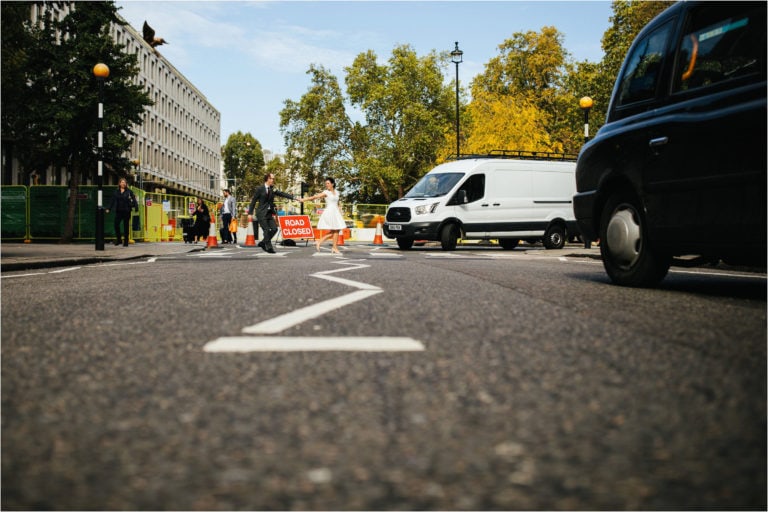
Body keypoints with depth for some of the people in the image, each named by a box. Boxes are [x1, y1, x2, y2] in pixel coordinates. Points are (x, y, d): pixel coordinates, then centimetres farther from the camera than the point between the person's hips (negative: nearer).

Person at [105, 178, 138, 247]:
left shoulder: (129, 191, 1)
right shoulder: (116, 192, 9)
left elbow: (134, 200, -4)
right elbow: (112, 201, 10)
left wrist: (136, 207, -15)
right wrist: (108, 208, 3)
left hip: (126, 211, -2)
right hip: (118, 211, 2)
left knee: (126, 226, 2)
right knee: (116, 224, -6)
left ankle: (126, 242, 9)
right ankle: (118, 239, 10)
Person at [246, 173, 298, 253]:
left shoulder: (273, 189, 8)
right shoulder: (260, 189, -6)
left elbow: (282, 194, 0)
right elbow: (253, 201, -3)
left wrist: (293, 197, -13)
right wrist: (250, 213, -7)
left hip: (269, 213, 6)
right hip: (261, 213, -6)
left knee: (274, 228, -2)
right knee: (266, 230, -9)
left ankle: (263, 243, 15)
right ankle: (269, 247, 2)